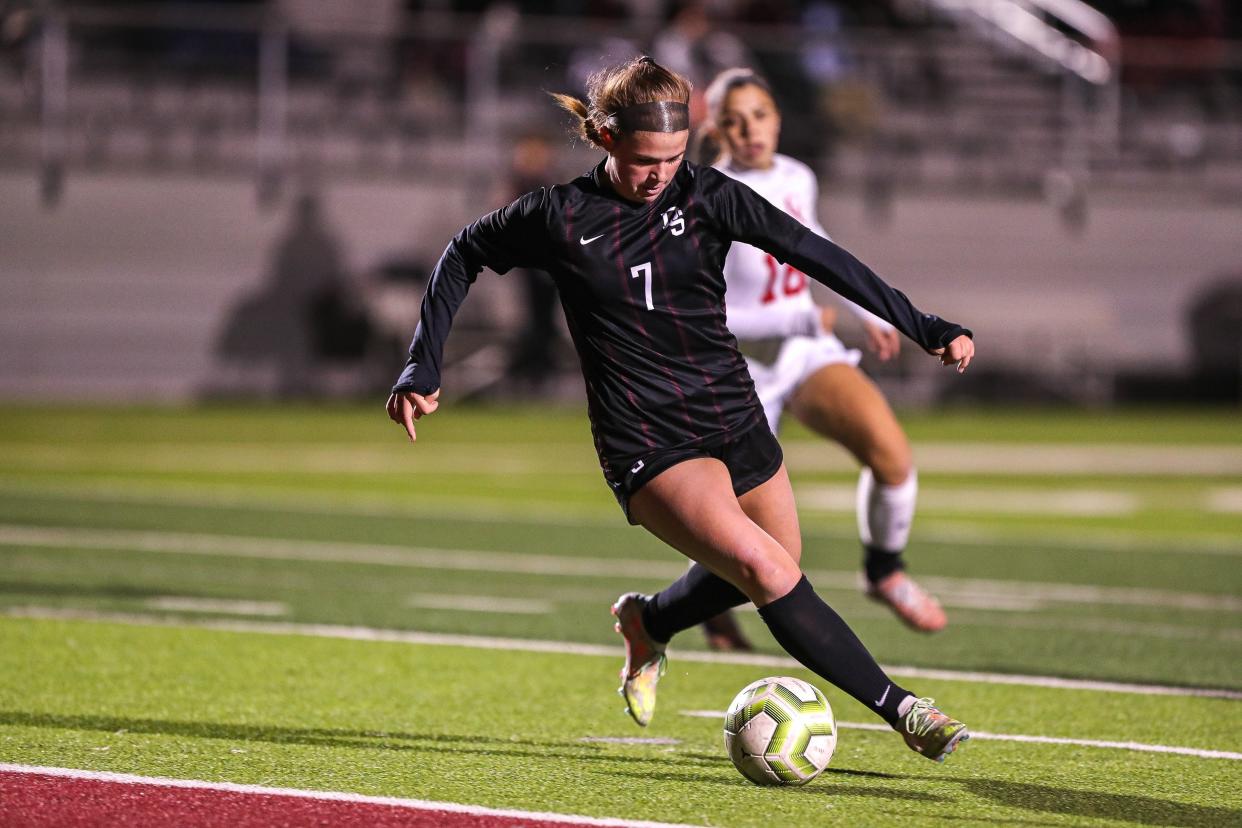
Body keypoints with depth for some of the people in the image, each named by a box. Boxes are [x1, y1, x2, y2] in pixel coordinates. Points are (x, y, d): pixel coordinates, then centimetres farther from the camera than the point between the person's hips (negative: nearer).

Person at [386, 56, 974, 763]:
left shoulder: (705, 195, -3)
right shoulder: (563, 216, -7)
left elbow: (815, 254, -7)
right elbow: (464, 256, 9)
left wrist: (924, 327, -11)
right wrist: (423, 371, 2)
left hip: (735, 423, 5)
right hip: (649, 446, -5)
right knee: (765, 570, -22)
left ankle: (647, 623, 44)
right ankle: (897, 706, -17)